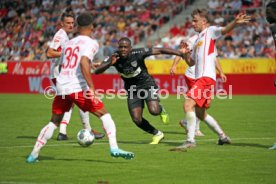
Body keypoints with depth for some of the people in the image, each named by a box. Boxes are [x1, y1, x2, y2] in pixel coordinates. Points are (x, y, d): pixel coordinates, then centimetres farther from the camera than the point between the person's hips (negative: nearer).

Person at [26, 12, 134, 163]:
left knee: (54, 122, 17)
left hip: (61, 87, 6)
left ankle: (34, 154, 13)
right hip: (78, 87, -6)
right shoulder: (91, 43, 0)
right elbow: (84, 62, -17)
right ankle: (114, 148, -11)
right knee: (104, 115, 2)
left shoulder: (68, 43, 21)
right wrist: (91, 87, -21)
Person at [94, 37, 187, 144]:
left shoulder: (138, 53, -25)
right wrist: (109, 63, -44)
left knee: (154, 111, -26)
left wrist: (180, 53, -28)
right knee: (136, 120, -5)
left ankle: (161, 110, 14)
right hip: (132, 90, 3)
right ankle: (157, 134, 20)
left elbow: (160, 51, -22)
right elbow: (97, 71, -25)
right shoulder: (114, 57, -18)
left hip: (147, 84, -3)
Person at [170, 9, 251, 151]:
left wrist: (235, 22, -42)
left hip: (207, 77, -10)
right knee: (200, 113, 17)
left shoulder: (210, 31, 0)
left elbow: (224, 30, -22)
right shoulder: (198, 39, 24)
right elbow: (191, 62, 27)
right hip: (200, 78, 10)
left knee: (188, 104, -20)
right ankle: (222, 137, 29)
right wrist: (185, 53, 7)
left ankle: (190, 140, -21)